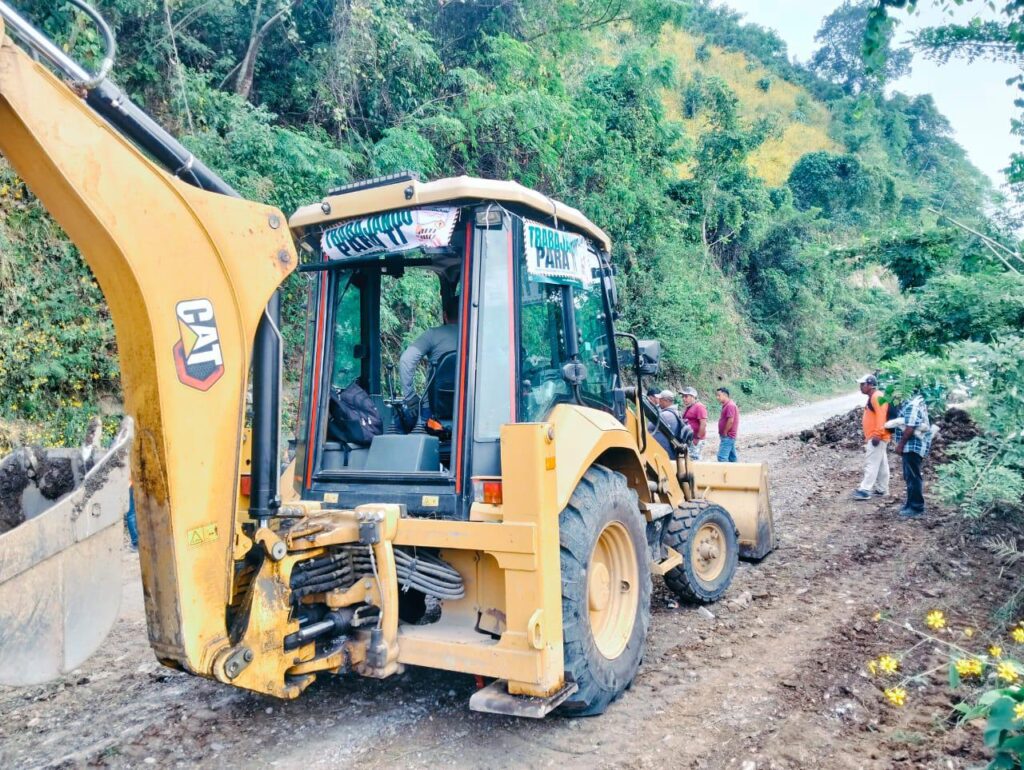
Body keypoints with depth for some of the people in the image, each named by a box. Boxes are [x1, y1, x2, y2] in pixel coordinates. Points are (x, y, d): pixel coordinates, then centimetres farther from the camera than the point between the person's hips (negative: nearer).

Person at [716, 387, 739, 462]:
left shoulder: (730, 405, -16)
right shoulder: (726, 405, 16)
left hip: (727, 436, -11)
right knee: (732, 457, 13)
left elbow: (730, 421, -22)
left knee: (722, 457, -16)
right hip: (730, 436, 11)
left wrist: (724, 433, -15)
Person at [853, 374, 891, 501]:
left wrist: (877, 434, -29)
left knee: (871, 464, -11)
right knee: (881, 465, 14)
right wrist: (868, 437, 22)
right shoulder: (873, 397, 17)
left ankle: (865, 490, -12)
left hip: (877, 437, -11)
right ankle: (882, 489, 20)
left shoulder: (877, 397, -15)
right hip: (873, 437, 11)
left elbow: (881, 416, -25)